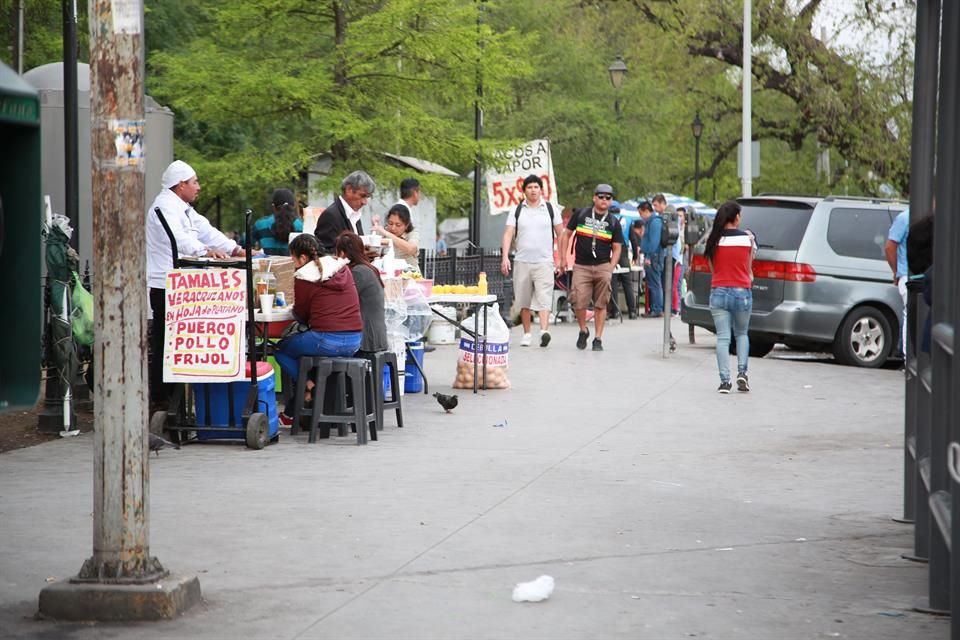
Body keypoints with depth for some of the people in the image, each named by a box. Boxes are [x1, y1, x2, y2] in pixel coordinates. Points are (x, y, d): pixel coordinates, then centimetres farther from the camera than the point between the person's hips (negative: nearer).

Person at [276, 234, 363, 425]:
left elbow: (301, 315, 4)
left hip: (328, 341, -7)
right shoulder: (343, 269, 10)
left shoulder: (303, 278, -6)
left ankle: (309, 387, 7)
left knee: (280, 349, 18)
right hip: (355, 339, 7)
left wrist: (294, 307, 23)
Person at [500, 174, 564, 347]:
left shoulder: (550, 209, 6)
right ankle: (527, 334, 18)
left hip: (544, 262, -2)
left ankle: (544, 331, -28)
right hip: (522, 262, 2)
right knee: (524, 301, 8)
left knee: (543, 299, -15)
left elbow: (561, 235, 10)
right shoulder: (517, 211, 7)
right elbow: (508, 234, 1)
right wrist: (505, 257, -12)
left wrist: (561, 259, 7)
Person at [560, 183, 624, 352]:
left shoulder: (613, 222, 8)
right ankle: (583, 331, 18)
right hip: (581, 266, -1)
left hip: (603, 267, 1)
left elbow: (617, 248, 9)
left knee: (601, 304, -1)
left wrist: (611, 268, -4)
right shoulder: (581, 214, 5)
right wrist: (563, 257, 6)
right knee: (579, 302, -8)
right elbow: (567, 234, 12)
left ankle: (598, 339, 6)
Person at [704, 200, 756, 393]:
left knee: (722, 338, 2)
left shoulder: (714, 240, -2)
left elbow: (712, 268, 5)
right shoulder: (747, 238, -4)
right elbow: (748, 267, 7)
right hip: (742, 292, 0)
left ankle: (724, 380, -4)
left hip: (719, 292, 0)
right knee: (741, 334, 20)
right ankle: (742, 372, 5)